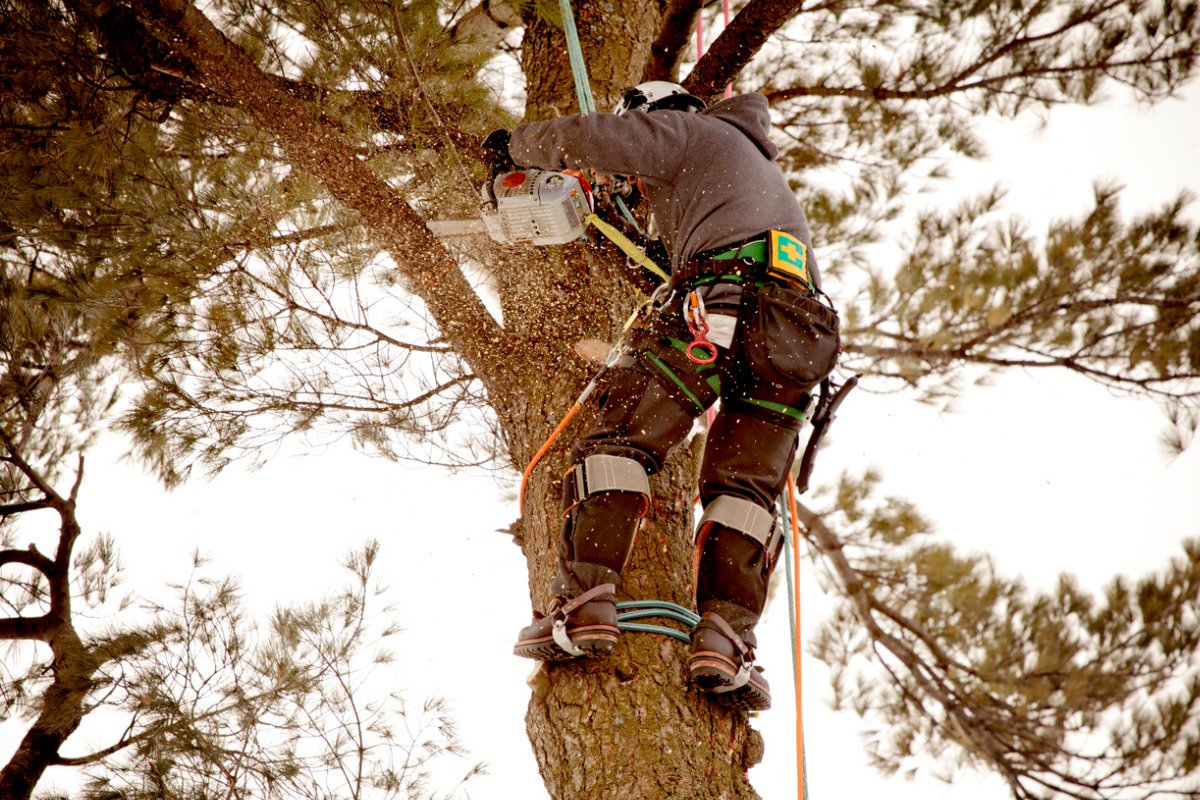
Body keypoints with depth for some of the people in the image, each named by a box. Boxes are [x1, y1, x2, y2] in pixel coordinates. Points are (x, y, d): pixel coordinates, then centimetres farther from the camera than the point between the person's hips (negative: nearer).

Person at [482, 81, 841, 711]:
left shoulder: (687, 131, 20)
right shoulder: (763, 169, 44)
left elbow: (585, 138, 8)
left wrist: (515, 145, 24)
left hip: (722, 298, -7)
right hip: (800, 327, 7)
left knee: (622, 440, -6)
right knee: (745, 490, 6)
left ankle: (582, 603, -20)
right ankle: (725, 640, -11)